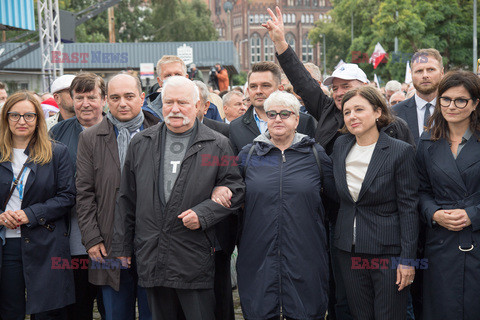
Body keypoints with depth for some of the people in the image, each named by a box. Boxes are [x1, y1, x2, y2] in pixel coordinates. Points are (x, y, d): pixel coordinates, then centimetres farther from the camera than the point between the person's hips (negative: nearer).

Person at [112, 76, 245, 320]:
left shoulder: (217, 145, 1)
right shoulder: (140, 144, 10)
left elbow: (234, 189, 2)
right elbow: (127, 198, 13)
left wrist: (203, 213, -13)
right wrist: (122, 245, 11)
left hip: (195, 260, -3)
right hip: (151, 258, 3)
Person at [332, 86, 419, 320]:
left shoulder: (400, 151, -10)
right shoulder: (340, 146, 6)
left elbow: (408, 208, -10)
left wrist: (407, 259, -12)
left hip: (387, 251, -5)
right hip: (349, 251, 5)